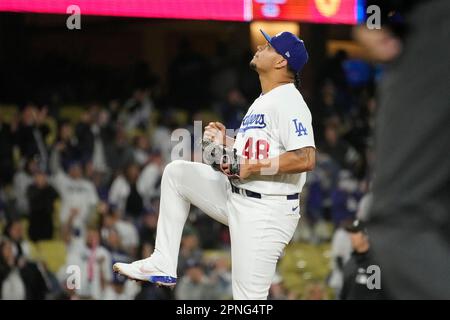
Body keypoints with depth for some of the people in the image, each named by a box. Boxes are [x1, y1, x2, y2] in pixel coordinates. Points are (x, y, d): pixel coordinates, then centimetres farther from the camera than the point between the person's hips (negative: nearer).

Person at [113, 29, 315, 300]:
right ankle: (163, 265, 12)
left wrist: (249, 168, -23)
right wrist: (226, 142, 9)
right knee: (176, 173, 13)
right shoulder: (262, 102, 17)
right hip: (237, 199, 10)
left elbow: (306, 158, -26)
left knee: (249, 298, -13)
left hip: (266, 212, -10)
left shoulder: (288, 101, -14)